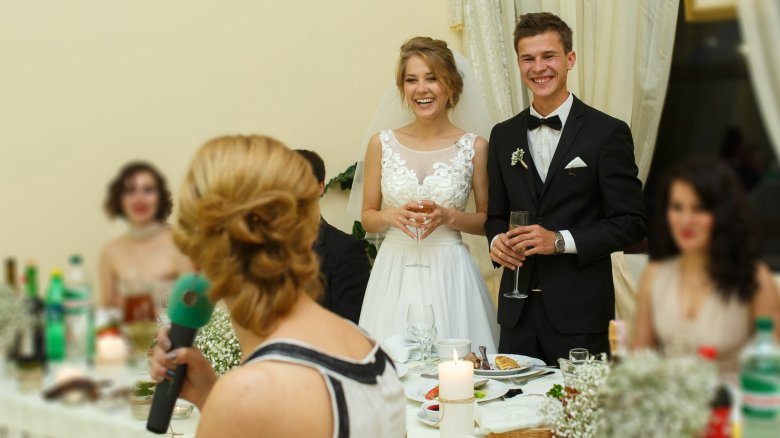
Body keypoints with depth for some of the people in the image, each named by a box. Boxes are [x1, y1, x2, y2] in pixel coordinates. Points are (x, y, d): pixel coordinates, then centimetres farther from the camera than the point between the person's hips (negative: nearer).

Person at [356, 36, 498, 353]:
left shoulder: (475, 147, 0)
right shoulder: (382, 144, 4)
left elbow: (489, 221, 7)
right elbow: (367, 218, 10)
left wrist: (448, 216, -10)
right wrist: (392, 215, -10)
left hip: (449, 275, -1)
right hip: (394, 273, 1)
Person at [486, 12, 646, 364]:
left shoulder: (608, 133, -3)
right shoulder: (503, 136, 11)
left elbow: (631, 223, -5)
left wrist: (561, 241, -15)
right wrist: (496, 240, -4)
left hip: (579, 310, -4)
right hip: (518, 309, 4)